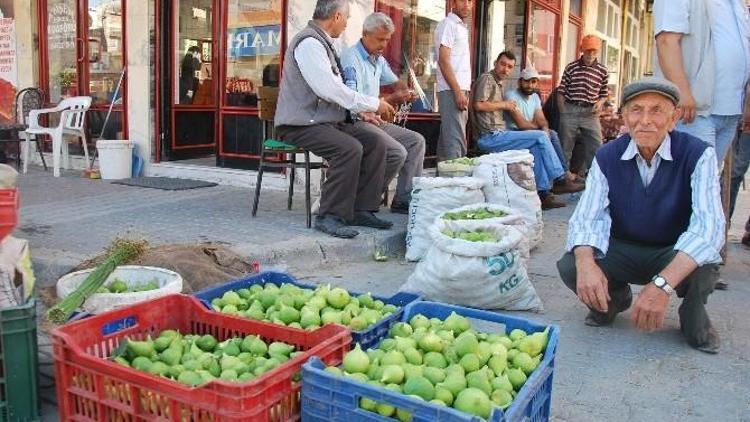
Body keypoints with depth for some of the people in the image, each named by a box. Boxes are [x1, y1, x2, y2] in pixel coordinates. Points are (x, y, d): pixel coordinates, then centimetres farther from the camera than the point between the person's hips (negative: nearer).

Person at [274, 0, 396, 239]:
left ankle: (361, 210, 0)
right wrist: (373, 104, -14)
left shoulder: (322, 43, 17)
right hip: (300, 126, -10)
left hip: (327, 121, 10)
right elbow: (329, 89, -23)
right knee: (349, 148, -30)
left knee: (375, 143, -2)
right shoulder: (309, 43, -14)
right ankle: (329, 217, -20)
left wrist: (362, 108, 11)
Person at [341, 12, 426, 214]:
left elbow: (395, 82, 32)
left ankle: (405, 200, 0)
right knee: (398, 152, -24)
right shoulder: (351, 59, -14)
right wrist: (392, 99, -22)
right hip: (355, 122, -10)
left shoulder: (378, 59, 15)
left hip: (374, 120, 10)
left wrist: (406, 92, 7)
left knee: (416, 141, 2)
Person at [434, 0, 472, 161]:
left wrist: (464, 91, 17)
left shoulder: (462, 27, 20)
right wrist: (458, 92, -21)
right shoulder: (448, 24, -7)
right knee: (455, 140, -13)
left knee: (448, 138, 10)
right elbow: (443, 61, -15)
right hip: (451, 91, -9)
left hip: (460, 89, 9)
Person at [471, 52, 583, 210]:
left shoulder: (498, 83, 25)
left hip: (498, 134, 9)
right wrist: (504, 104, -9)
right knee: (540, 137, -13)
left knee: (537, 147, -6)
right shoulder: (487, 78, -4)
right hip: (490, 136, -9)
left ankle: (543, 192, -10)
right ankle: (559, 181, -6)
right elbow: (479, 105, -20)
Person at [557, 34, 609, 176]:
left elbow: (604, 93, 13)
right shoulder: (571, 67, 1)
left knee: (596, 147, 0)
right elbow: (561, 92, 3)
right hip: (570, 110, -1)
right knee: (565, 146, 6)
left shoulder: (603, 71, 4)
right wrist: (562, 112, -2)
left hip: (590, 113, 1)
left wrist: (600, 102, -8)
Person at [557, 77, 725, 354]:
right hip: (622, 251, 3)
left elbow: (709, 224, -32)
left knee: (702, 270, -35)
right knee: (569, 266, -23)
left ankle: (693, 315, 4)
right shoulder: (607, 158, -11)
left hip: (674, 253, -2)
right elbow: (586, 217, -17)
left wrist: (662, 284, -47)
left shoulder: (698, 155, -19)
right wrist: (585, 262, -42)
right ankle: (615, 297, 13)